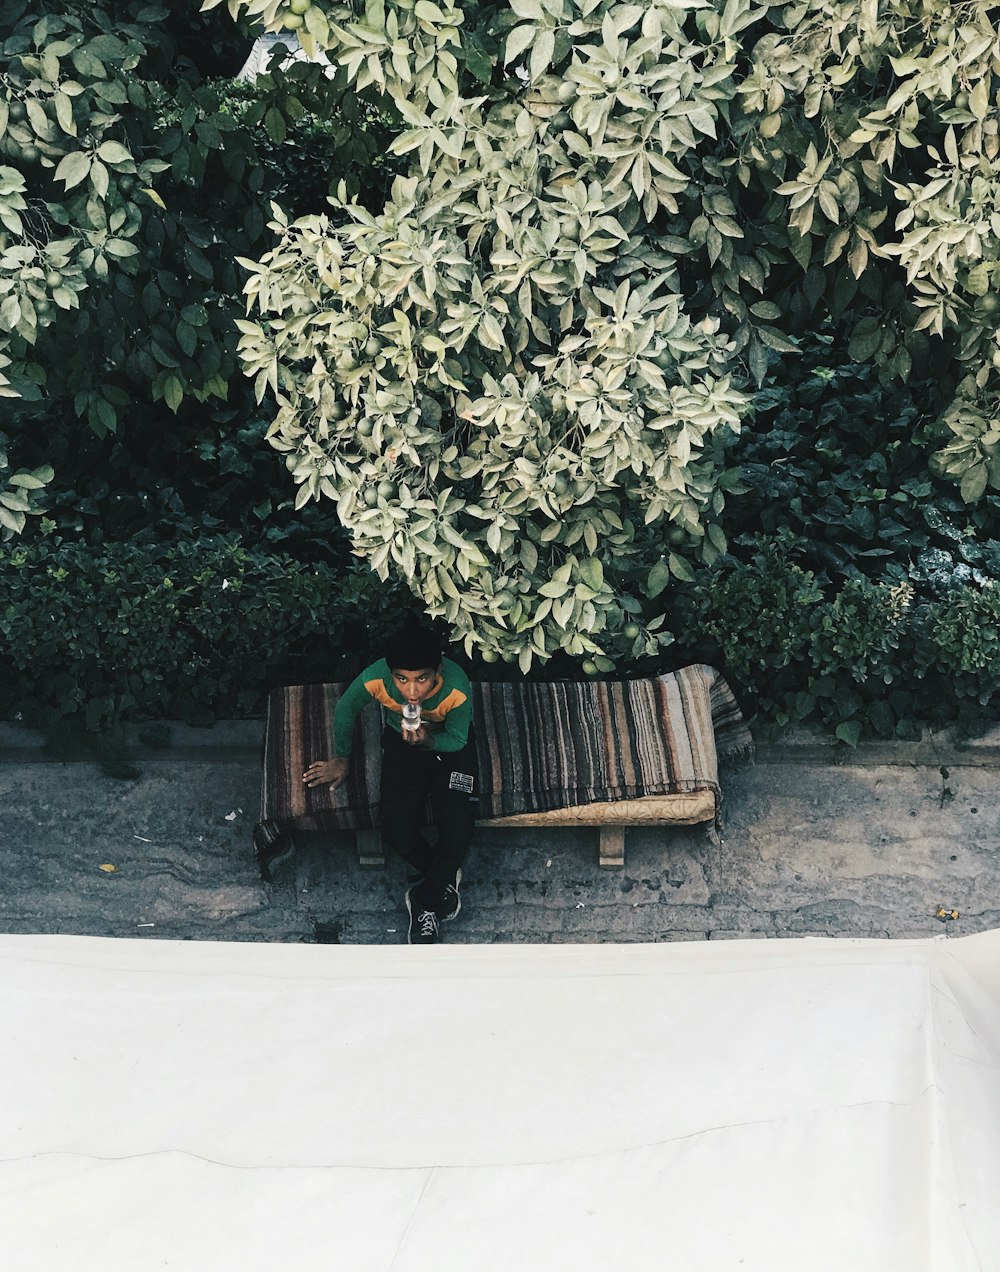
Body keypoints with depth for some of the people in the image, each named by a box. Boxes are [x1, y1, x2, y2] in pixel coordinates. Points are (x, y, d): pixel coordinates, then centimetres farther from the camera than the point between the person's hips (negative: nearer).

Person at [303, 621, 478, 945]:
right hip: (401, 741, 1)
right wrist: (341, 759, 5)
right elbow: (345, 710, -10)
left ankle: (426, 900, 11)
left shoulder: (457, 688, -37)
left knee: (457, 833, -17)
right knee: (398, 834, -15)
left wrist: (427, 740, -39)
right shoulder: (375, 679, -33)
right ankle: (443, 881, 16)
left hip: (449, 744, -1)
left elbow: (457, 740, -17)